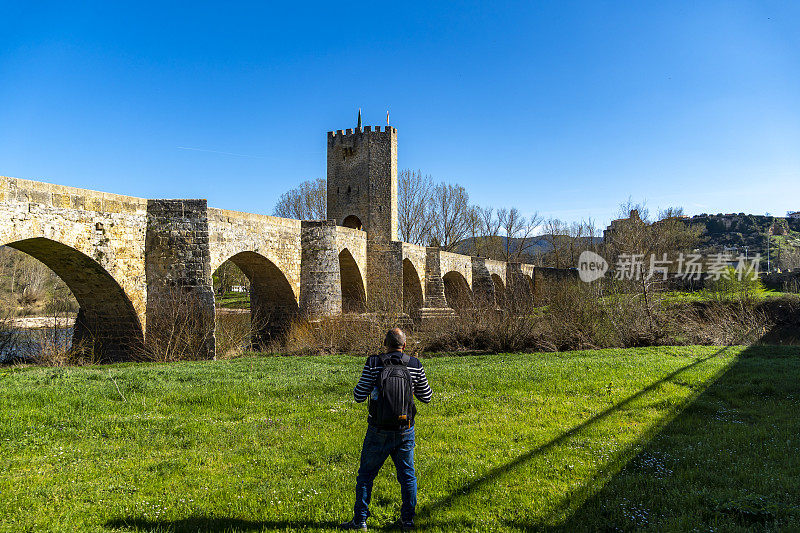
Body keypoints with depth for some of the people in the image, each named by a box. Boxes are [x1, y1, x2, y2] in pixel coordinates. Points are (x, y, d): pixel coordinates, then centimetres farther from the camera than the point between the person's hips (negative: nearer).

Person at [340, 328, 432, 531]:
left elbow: (360, 396, -9)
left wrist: (358, 387, 12)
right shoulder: (415, 365, -4)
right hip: (405, 431, 2)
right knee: (407, 475, 15)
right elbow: (426, 397, 5)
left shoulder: (373, 364, -11)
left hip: (379, 432, -2)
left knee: (366, 474, 12)